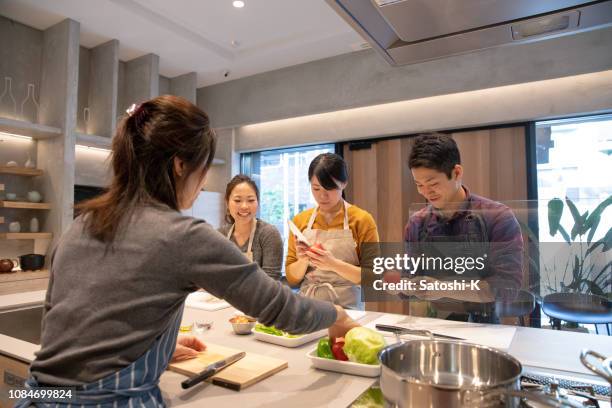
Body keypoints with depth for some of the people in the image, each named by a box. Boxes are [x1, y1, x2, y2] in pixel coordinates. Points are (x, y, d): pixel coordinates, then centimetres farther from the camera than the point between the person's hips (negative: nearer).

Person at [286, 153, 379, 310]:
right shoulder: (300, 220, 5)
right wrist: (303, 261, -12)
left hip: (348, 309, -3)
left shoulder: (362, 220, -4)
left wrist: (334, 265, -19)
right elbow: (291, 278, 8)